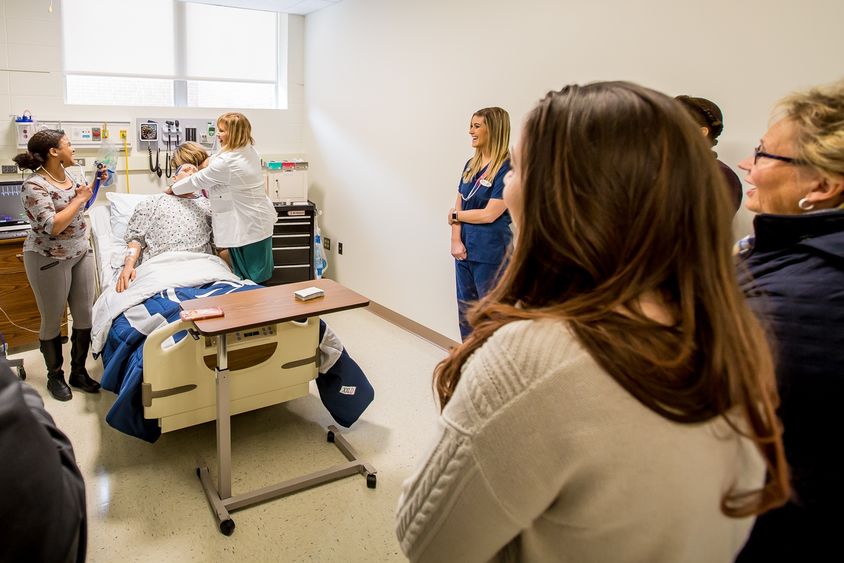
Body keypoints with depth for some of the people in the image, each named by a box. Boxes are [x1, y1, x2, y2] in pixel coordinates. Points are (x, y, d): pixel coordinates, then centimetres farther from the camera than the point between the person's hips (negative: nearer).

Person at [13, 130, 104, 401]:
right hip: (50, 260, -7)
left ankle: (79, 371, 23)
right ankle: (55, 375, 24)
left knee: (86, 316, 8)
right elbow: (52, 226, -27)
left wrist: (97, 182, 12)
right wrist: (79, 199, -19)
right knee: (52, 320, 7)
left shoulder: (69, 174, 5)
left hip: (81, 254, 7)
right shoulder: (34, 185, -18)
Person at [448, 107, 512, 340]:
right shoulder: (471, 165, 10)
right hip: (465, 250, 7)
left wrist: (456, 215, -2)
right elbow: (458, 208, 7)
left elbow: (489, 214, -16)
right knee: (466, 313, 17)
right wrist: (456, 241, -6)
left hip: (491, 254, -7)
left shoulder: (507, 169, -13)